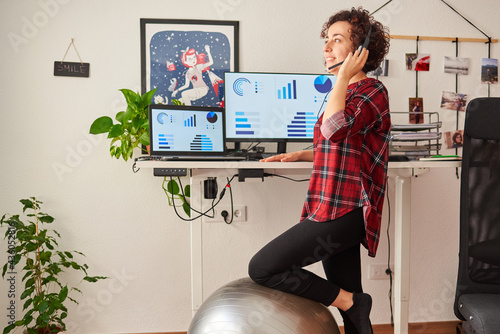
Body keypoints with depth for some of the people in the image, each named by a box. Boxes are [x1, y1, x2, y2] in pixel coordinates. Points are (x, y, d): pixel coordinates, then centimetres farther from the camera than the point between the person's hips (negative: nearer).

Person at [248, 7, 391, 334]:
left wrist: (344, 75, -15)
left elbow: (334, 129, -27)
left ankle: (349, 301, -1)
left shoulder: (373, 90, -8)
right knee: (350, 302, 13)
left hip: (343, 212, -9)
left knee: (262, 269, -9)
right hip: (338, 212, 9)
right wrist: (298, 155, 18)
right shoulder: (349, 93, 21)